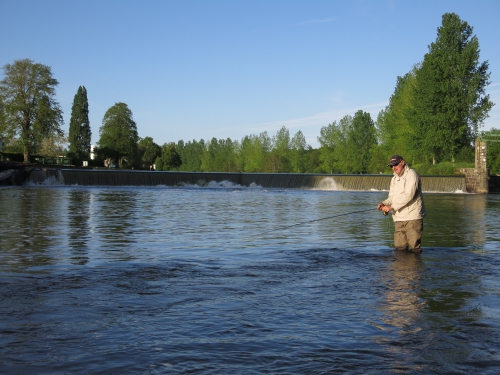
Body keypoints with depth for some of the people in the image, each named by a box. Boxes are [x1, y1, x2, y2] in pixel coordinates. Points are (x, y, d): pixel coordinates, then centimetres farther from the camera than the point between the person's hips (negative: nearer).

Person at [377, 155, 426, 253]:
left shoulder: (411, 175, -7)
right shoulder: (394, 179, 20)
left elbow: (409, 196, -17)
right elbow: (392, 197, 19)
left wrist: (391, 207, -17)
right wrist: (384, 203, -4)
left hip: (412, 216, -7)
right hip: (398, 219, 7)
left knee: (413, 247, -7)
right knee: (399, 247, 5)